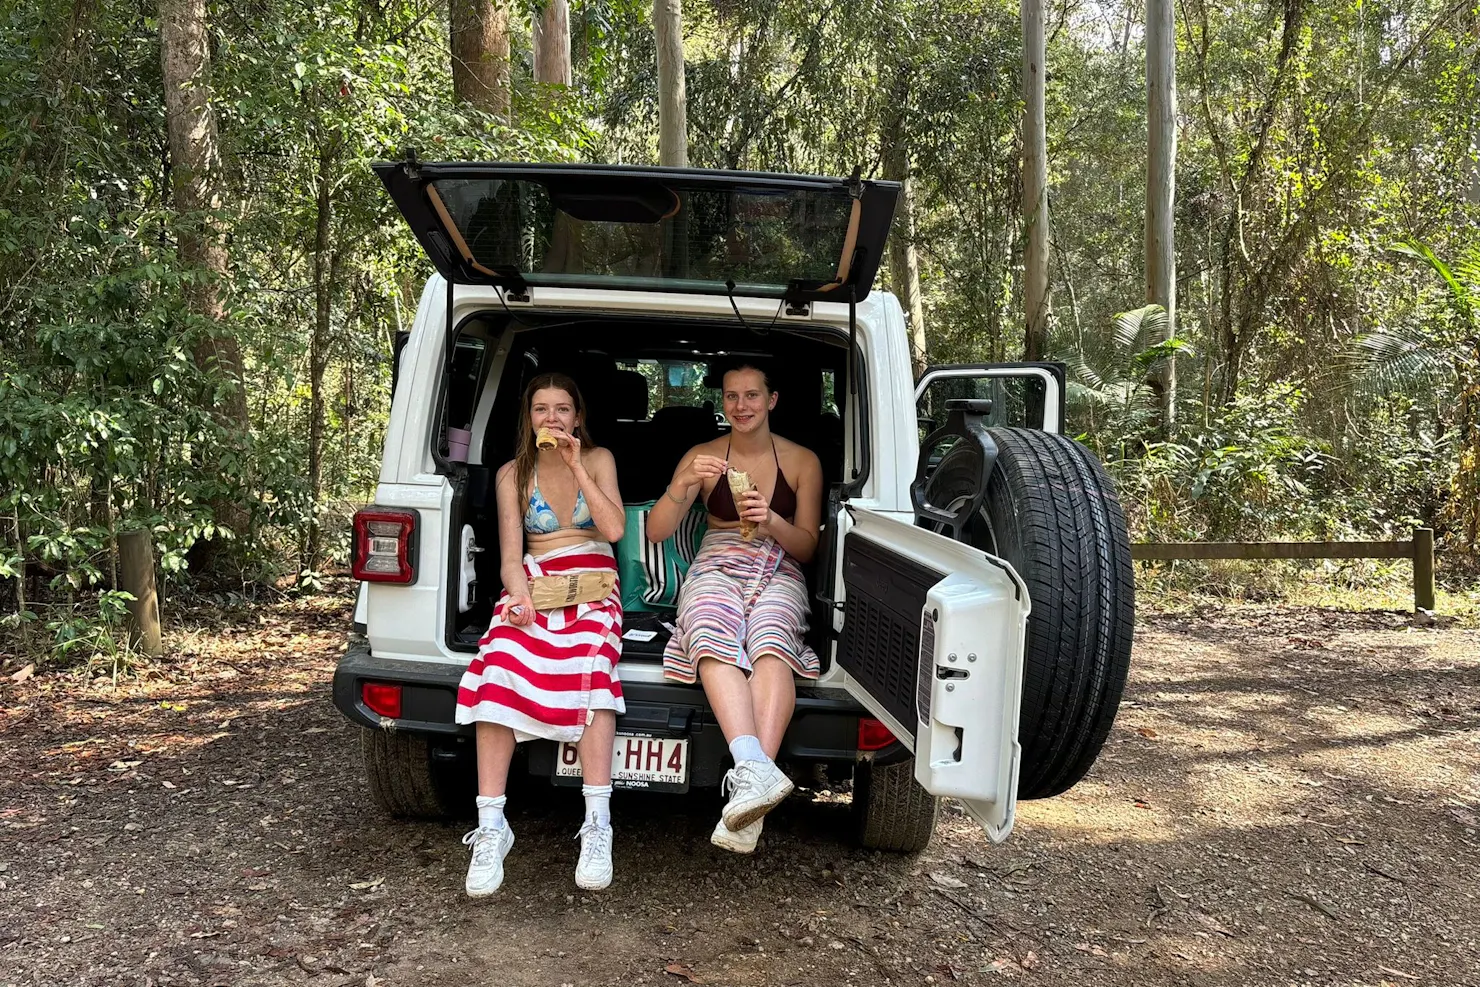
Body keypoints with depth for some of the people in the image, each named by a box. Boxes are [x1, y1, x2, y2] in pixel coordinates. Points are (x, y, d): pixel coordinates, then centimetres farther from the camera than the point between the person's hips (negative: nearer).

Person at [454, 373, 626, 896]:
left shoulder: (598, 459, 11)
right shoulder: (512, 474, 13)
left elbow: (614, 528, -4)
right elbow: (510, 556, 4)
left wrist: (576, 466, -8)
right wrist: (520, 596, -17)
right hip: (533, 581, 1)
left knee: (588, 663, -36)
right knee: (501, 662, -33)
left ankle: (597, 826, -39)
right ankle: (491, 826, -33)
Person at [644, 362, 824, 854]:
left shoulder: (802, 461, 12)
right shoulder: (703, 456, 12)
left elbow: (807, 548, 10)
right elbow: (656, 532, 3)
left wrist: (772, 522, -11)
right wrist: (683, 485, -17)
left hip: (779, 573, 0)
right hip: (717, 569, 0)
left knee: (772, 644, -37)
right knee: (713, 643, -37)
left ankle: (748, 782, -50)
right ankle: (758, 772, -53)